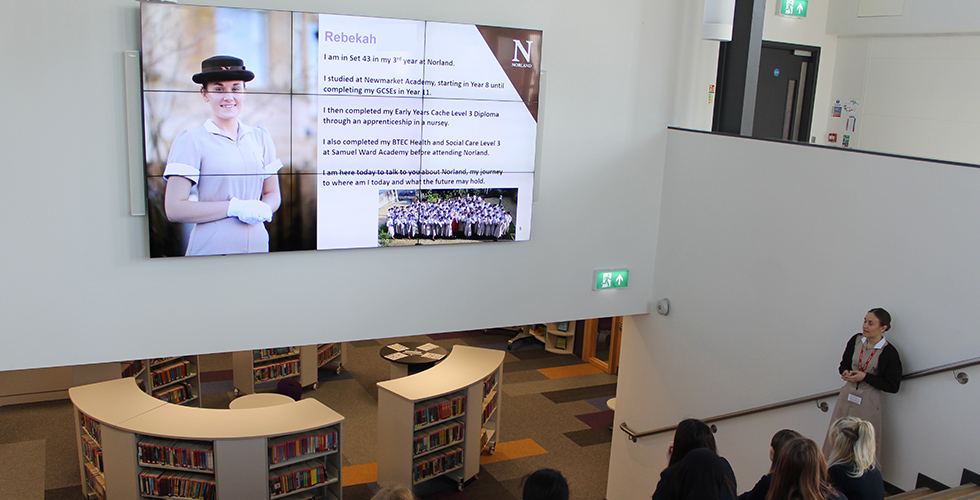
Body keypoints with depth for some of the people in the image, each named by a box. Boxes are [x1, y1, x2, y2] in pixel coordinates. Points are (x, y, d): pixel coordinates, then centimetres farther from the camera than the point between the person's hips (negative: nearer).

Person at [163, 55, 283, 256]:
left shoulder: (261, 137, 9)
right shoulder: (191, 140, -4)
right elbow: (174, 209, -10)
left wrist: (263, 210, -7)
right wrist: (235, 207, -15)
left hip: (258, 245, 4)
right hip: (212, 249, -4)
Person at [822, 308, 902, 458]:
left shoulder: (889, 353, -10)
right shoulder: (856, 340, 3)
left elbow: (893, 386, -9)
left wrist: (864, 377, -16)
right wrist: (846, 373, -8)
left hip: (868, 403, -4)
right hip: (846, 396, 4)